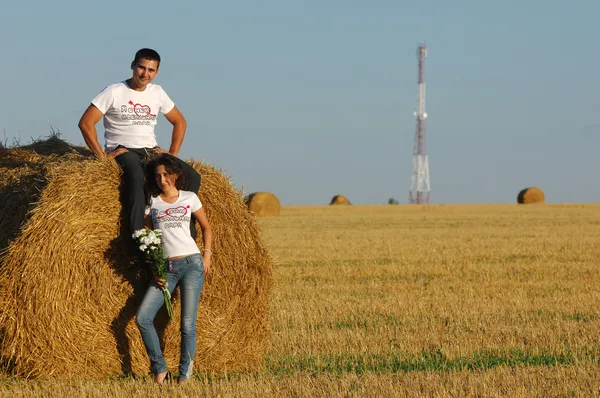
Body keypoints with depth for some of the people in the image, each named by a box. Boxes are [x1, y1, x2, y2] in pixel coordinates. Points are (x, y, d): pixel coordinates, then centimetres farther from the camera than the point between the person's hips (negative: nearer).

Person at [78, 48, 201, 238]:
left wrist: (172, 154, 8)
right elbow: (86, 123, -9)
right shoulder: (114, 92, -4)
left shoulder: (157, 92, 12)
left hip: (152, 151, 6)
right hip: (122, 151, -6)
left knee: (192, 177, -16)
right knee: (136, 176, -41)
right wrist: (102, 155, -14)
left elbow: (179, 122, 22)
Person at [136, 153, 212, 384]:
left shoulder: (190, 198, 7)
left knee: (188, 324, -8)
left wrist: (207, 254, 5)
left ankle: (184, 376, -1)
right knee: (143, 318, -12)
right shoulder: (152, 201, 9)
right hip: (166, 268, 2)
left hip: (191, 264, -2)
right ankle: (160, 369, 0)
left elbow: (206, 227, 18)